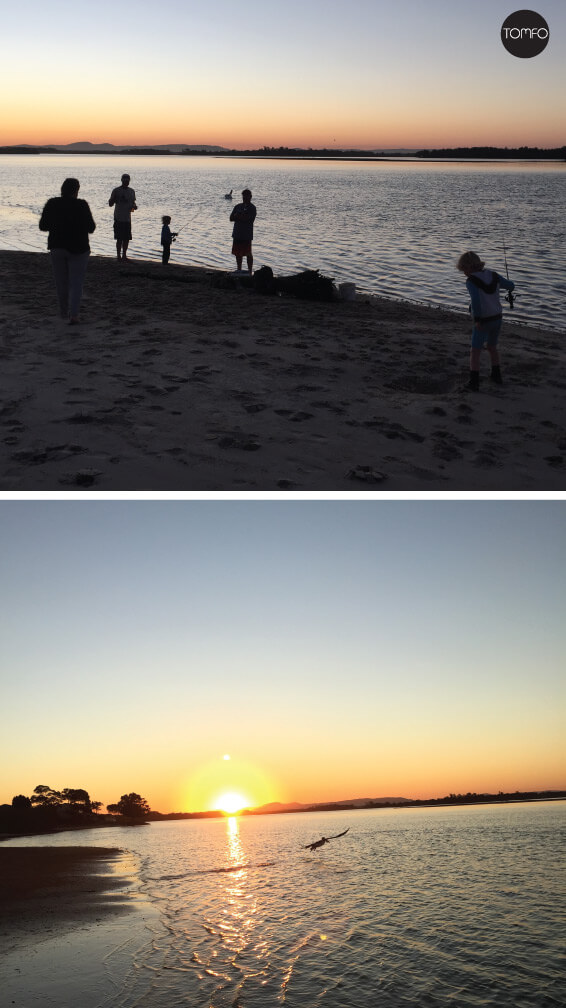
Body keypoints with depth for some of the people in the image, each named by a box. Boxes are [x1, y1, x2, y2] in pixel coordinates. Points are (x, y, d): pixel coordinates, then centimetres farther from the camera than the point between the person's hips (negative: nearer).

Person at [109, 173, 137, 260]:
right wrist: (114, 198, -23)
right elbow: (110, 204, -3)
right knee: (119, 239, -6)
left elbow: (133, 202, 22)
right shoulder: (116, 190, -3)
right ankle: (119, 255, 1)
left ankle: (124, 255, 18)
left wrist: (134, 206, -1)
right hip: (119, 219, -5)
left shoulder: (131, 191, 12)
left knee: (127, 239, 7)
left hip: (128, 219, 5)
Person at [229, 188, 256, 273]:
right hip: (237, 234, 6)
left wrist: (237, 216, -5)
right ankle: (239, 270, 21)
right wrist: (241, 217, -9)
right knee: (238, 253, 10)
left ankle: (249, 271, 3)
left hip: (246, 235, -6)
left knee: (248, 254, -2)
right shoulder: (238, 206, 14)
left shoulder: (252, 208, -5)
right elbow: (231, 218, 7)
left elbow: (246, 219, -17)